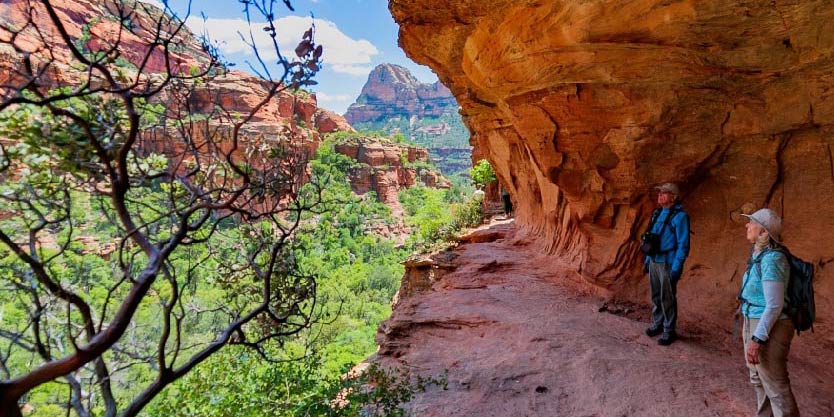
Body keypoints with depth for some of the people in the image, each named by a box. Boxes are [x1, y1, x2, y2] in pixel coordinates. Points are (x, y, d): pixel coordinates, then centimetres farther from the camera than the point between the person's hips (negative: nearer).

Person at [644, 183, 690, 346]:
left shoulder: (679, 216, -15)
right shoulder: (658, 213, 9)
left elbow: (683, 245, -16)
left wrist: (676, 268, -19)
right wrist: (647, 260, 16)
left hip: (668, 263, -7)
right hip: (654, 261, 7)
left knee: (667, 299, 2)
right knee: (655, 295, 16)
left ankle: (669, 331, 14)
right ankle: (657, 324, 30)